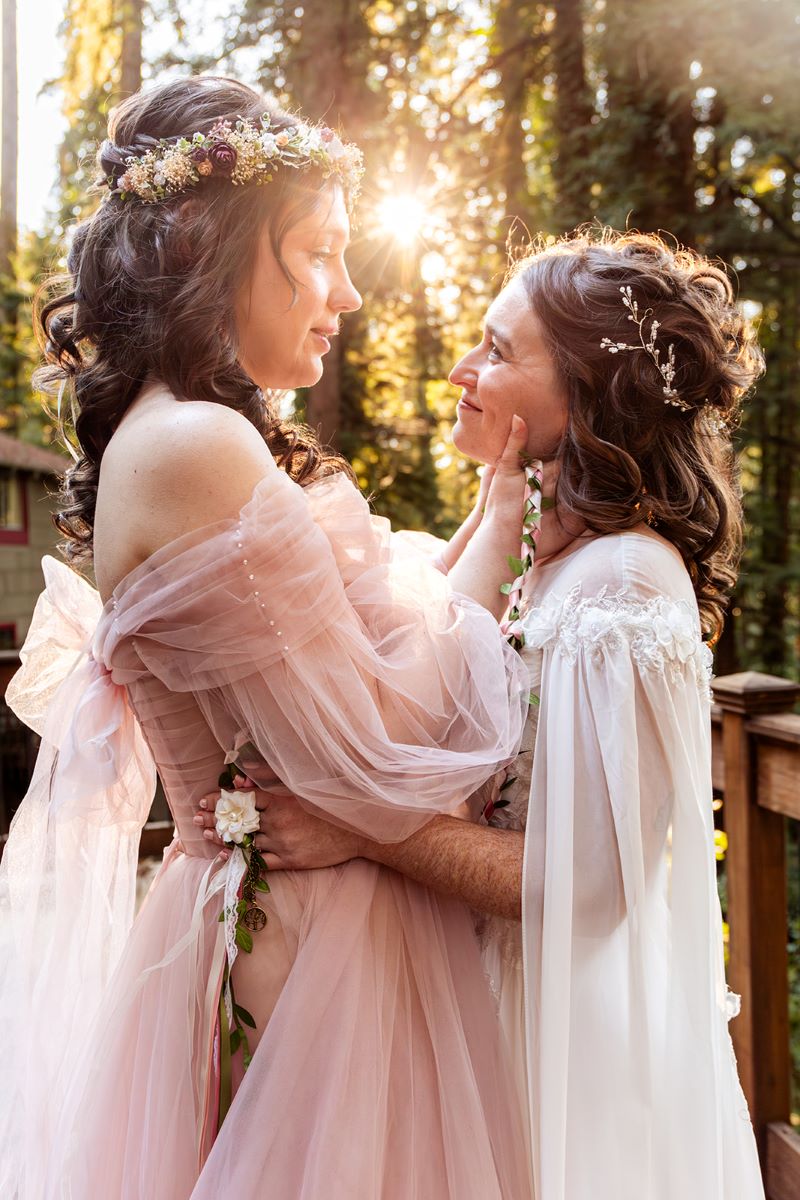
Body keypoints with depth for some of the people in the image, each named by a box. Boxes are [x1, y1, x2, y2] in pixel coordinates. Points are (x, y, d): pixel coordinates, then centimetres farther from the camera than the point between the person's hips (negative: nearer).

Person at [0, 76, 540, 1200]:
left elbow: (356, 657, 10)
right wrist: (494, 539, -11)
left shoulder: (161, 442, 9)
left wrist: (488, 520, 8)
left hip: (247, 923, 10)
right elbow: (377, 774, -22)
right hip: (314, 956, -10)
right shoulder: (197, 447, -22)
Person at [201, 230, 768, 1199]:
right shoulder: (552, 556, 4)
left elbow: (589, 876, -25)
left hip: (584, 1028, -8)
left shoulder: (625, 582, -23)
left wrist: (361, 830, -26)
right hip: (511, 983, 8)